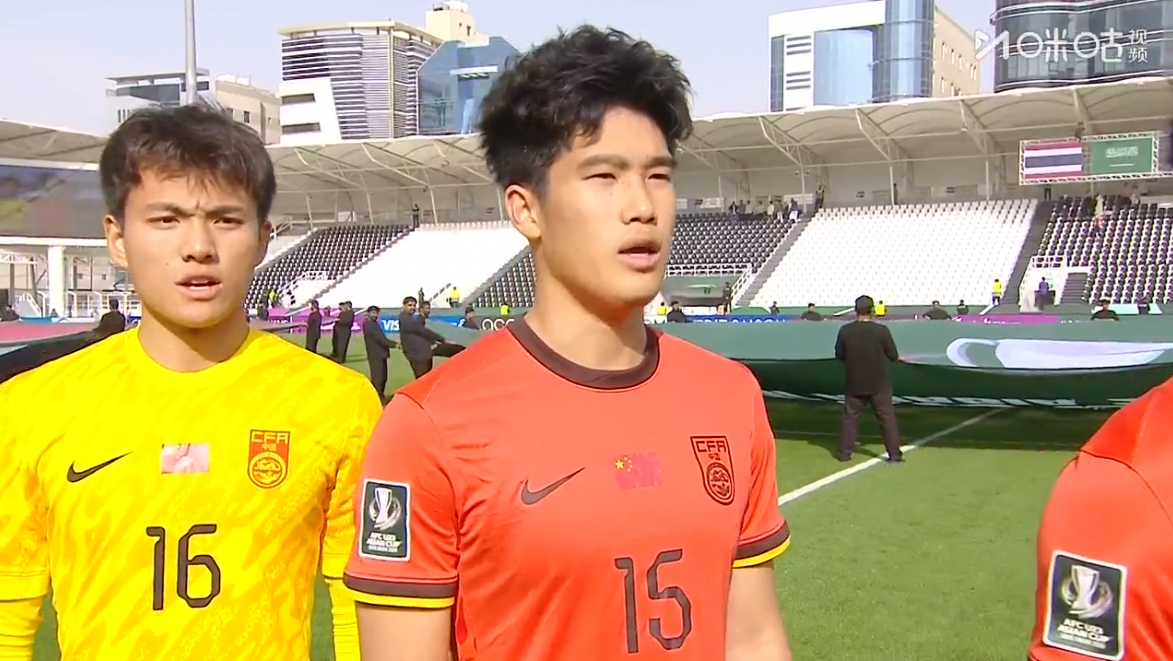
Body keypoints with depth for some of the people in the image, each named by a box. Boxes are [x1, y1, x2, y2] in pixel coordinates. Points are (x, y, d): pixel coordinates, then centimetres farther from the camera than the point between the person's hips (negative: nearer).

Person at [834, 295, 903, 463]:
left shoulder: (845, 331, -7)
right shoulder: (881, 330, -12)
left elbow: (839, 356, 3)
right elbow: (894, 356, -5)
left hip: (855, 384, 2)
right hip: (879, 384, -2)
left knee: (850, 417, 12)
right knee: (887, 417, 6)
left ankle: (844, 452, 13)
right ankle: (894, 454, 6)